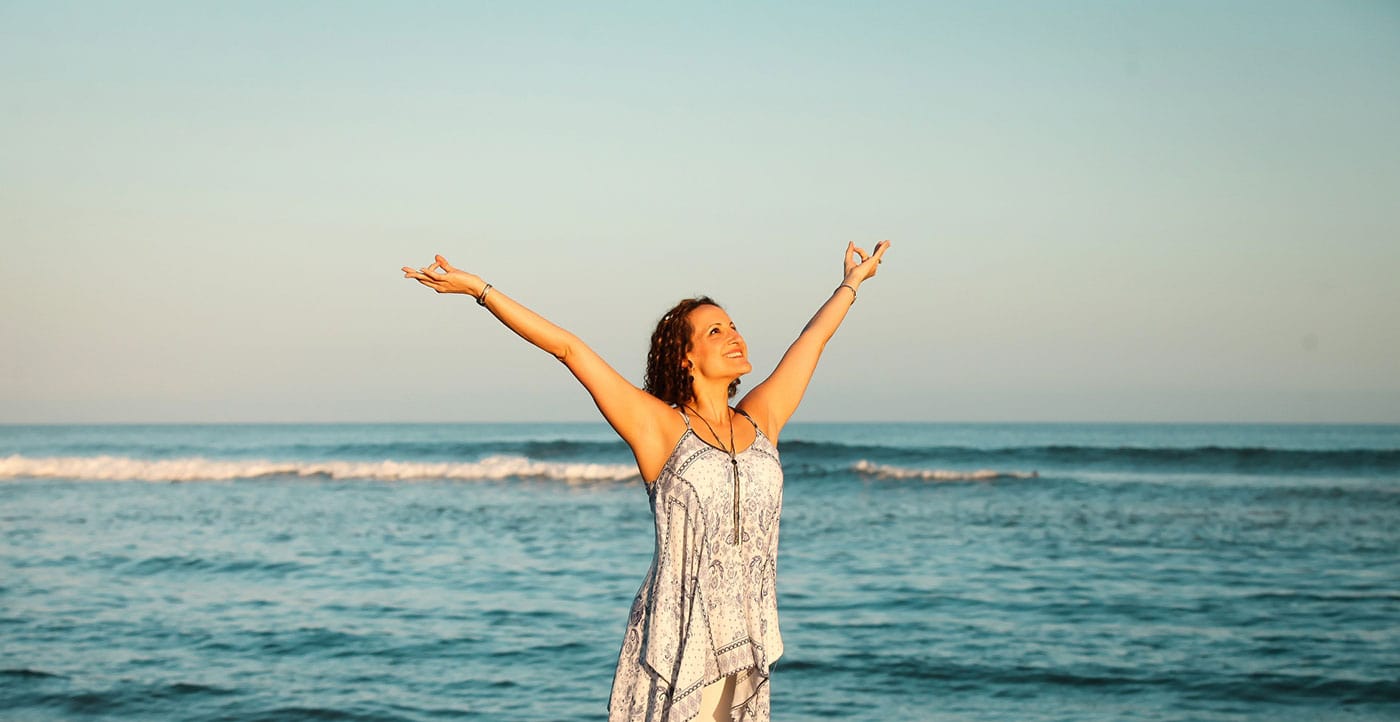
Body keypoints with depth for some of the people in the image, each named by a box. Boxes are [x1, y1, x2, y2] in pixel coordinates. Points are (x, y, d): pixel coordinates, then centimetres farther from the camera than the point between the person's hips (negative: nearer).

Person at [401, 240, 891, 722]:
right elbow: (569, 348, -4)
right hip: (678, 642, -4)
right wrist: (478, 290, -2)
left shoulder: (761, 422, 10)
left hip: (746, 645, 4)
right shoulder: (660, 427, -2)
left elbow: (813, 337, 25)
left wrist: (851, 283, 38)